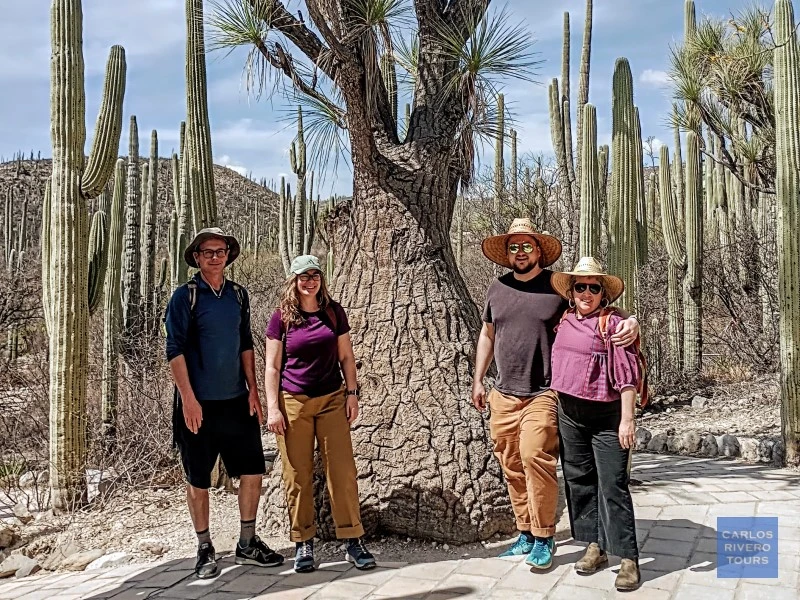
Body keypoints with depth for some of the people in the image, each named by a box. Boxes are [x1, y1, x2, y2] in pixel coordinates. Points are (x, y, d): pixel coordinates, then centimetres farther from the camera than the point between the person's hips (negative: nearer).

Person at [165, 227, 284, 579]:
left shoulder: (238, 295, 9)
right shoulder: (185, 296, -6)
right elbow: (175, 350, -10)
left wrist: (253, 391, 7)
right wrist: (188, 399, -16)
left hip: (237, 401, 5)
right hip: (198, 403, -5)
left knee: (252, 470, 6)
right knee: (198, 480, 6)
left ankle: (247, 544, 21)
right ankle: (204, 550, 21)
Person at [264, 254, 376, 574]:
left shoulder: (334, 312, 4)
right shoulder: (282, 317, -1)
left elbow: (346, 356, 10)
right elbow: (272, 367, 0)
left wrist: (352, 393, 3)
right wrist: (272, 407, -6)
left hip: (332, 400, 2)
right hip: (293, 403, -2)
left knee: (342, 470, 0)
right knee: (298, 476, 3)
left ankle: (352, 541, 9)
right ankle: (303, 544, 14)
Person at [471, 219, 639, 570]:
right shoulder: (497, 289, 11)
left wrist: (630, 322, -18)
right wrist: (478, 380, 19)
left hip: (543, 394, -4)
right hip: (503, 395, 5)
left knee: (535, 457, -17)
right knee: (511, 467, 7)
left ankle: (544, 538, -1)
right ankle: (526, 534, 22)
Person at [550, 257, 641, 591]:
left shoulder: (612, 323, -10)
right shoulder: (564, 321, 8)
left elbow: (627, 375, -12)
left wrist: (627, 420, -15)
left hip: (606, 416, -6)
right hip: (569, 413, 6)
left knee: (613, 486, -4)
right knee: (579, 481, 12)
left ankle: (628, 560, 4)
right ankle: (595, 548, 25)